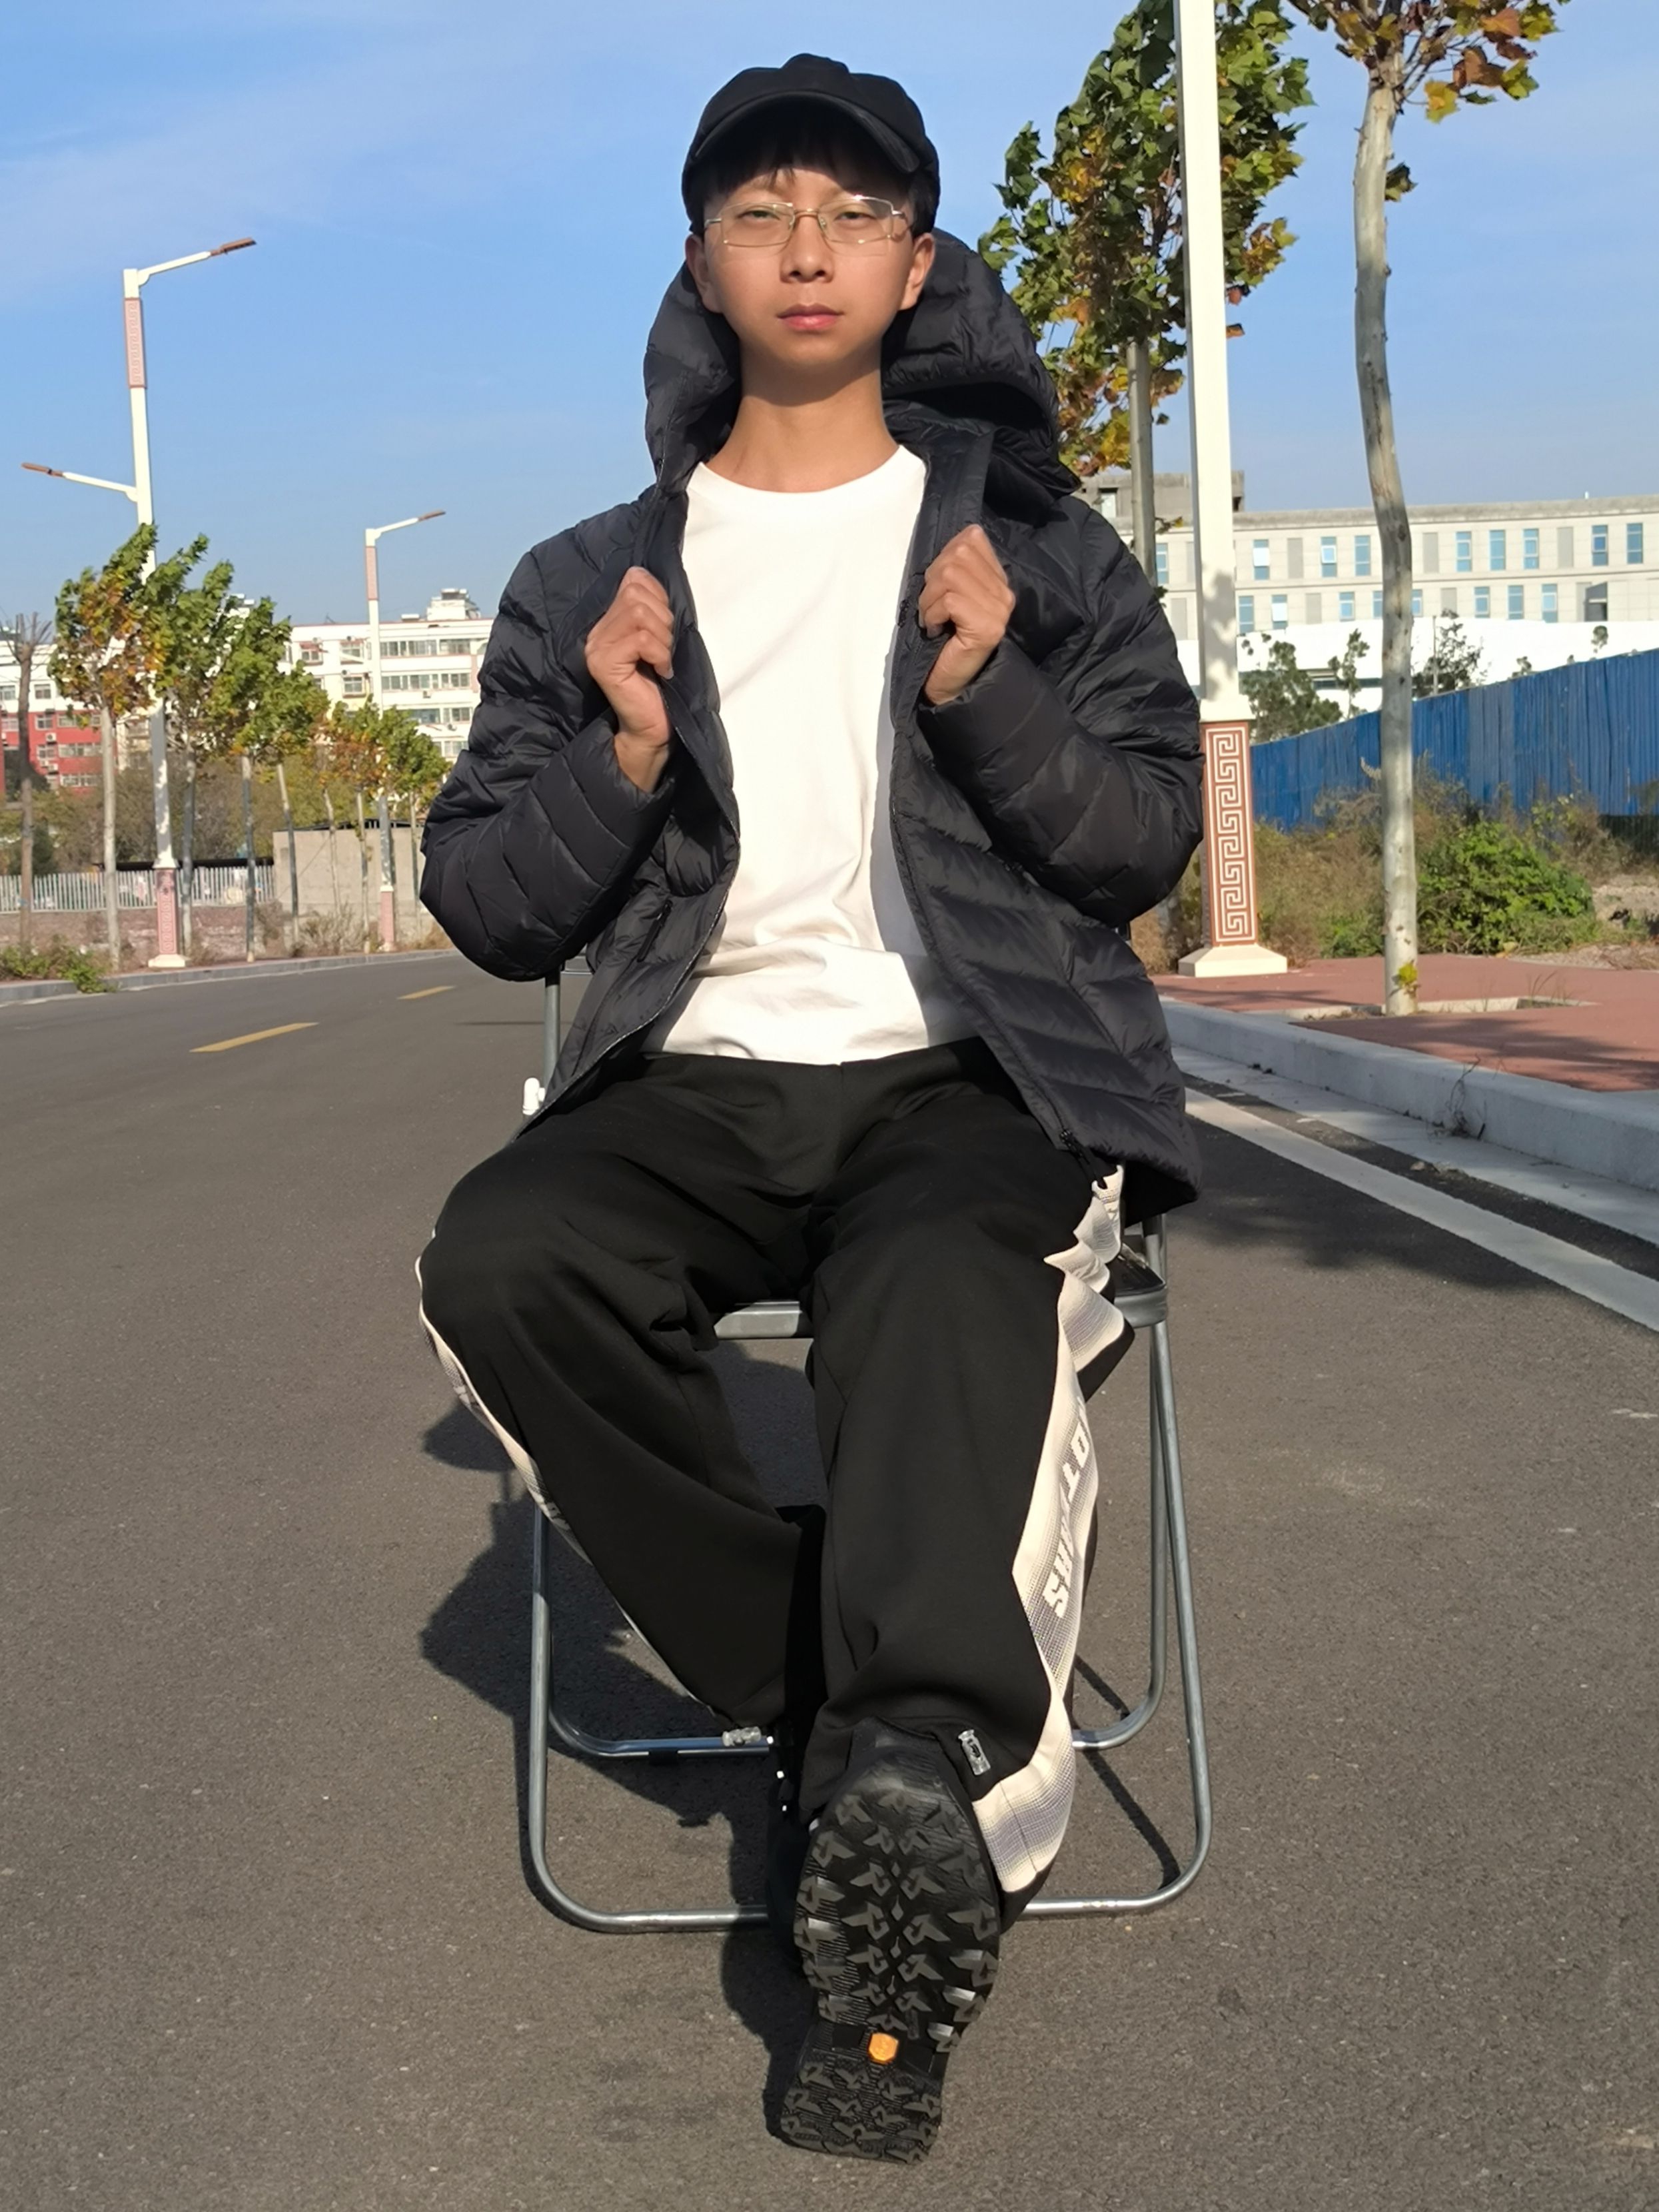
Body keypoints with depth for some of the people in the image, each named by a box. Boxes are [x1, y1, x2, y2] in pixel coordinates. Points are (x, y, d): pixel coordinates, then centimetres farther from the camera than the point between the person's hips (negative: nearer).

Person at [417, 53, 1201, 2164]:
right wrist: (621, 760, -8)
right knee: (497, 1261, -29)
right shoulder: (586, 584, 14)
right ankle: (849, 1715, -17)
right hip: (698, 1082, 2)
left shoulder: (1039, 547, 14)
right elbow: (485, 907, 12)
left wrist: (989, 698, -10)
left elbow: (1147, 839, 8)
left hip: (967, 1076, -2)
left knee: (942, 1302, -37)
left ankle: (903, 1771, -36)